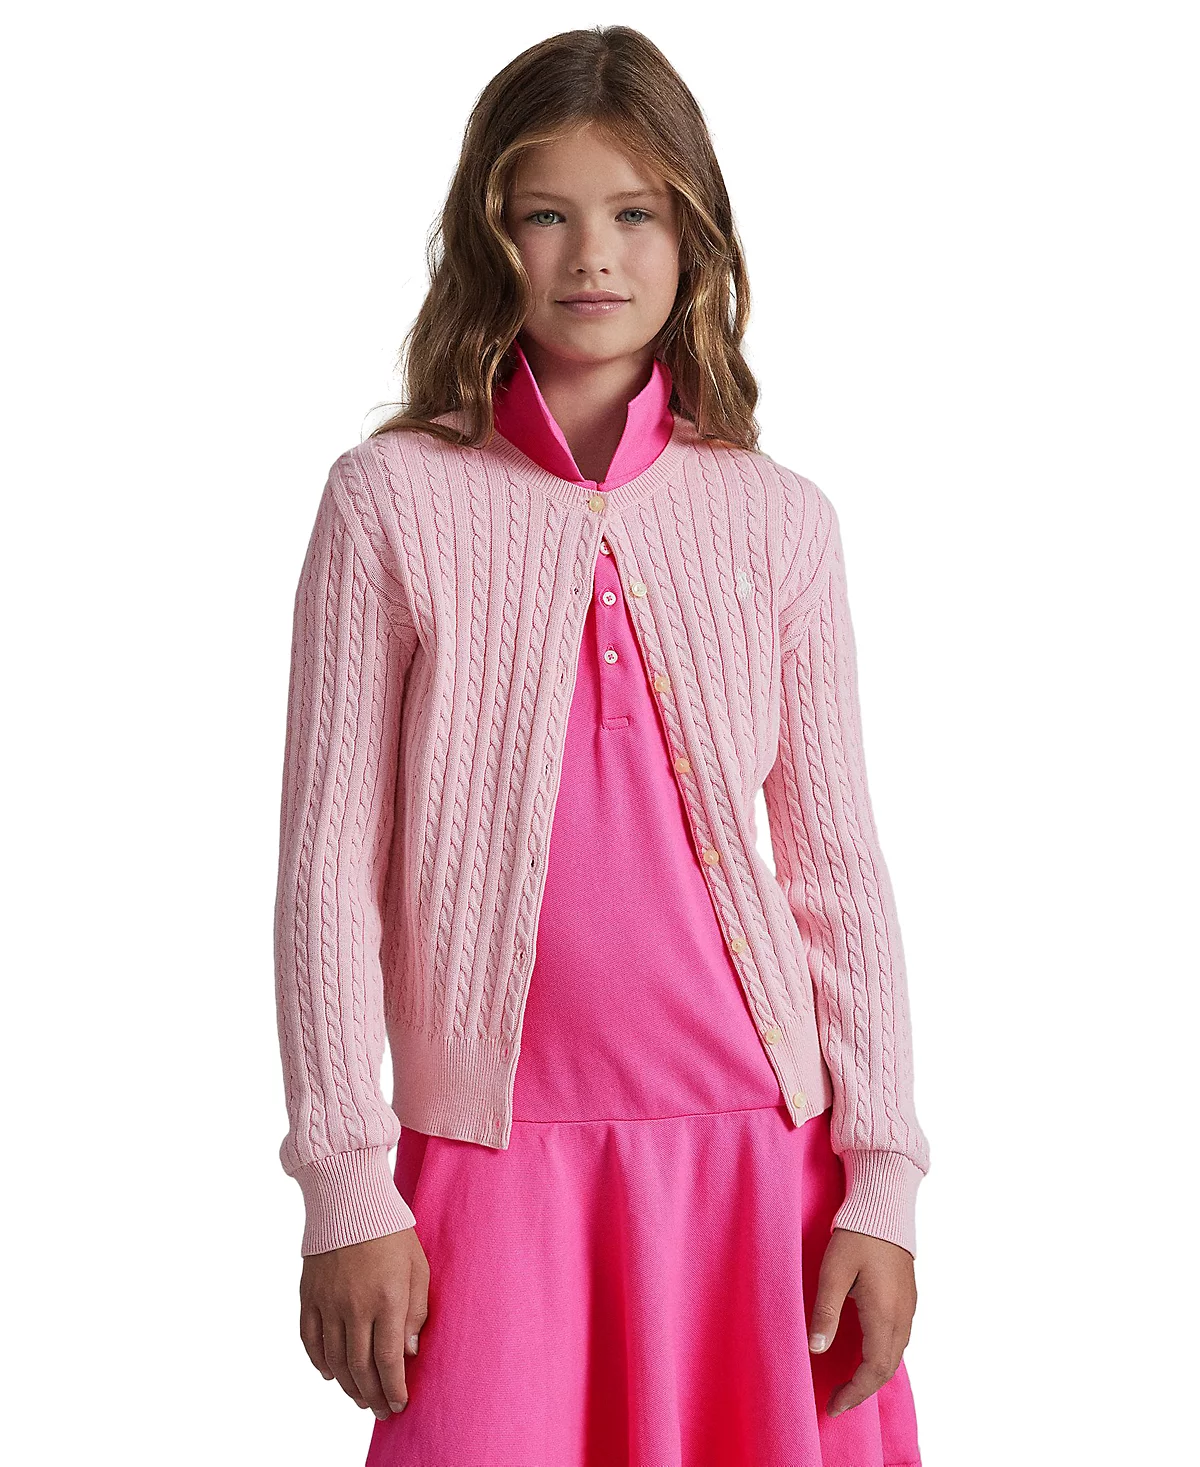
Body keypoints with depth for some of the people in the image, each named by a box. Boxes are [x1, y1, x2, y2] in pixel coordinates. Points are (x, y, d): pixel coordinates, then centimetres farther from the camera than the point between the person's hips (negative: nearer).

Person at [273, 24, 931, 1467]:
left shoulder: (777, 520, 4)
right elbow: (327, 860, -2)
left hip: (757, 1155, 2)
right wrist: (346, 1189, -5)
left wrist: (882, 1181, 1)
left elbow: (839, 864, 5)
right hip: (497, 1150, -2)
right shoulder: (392, 501, -2)